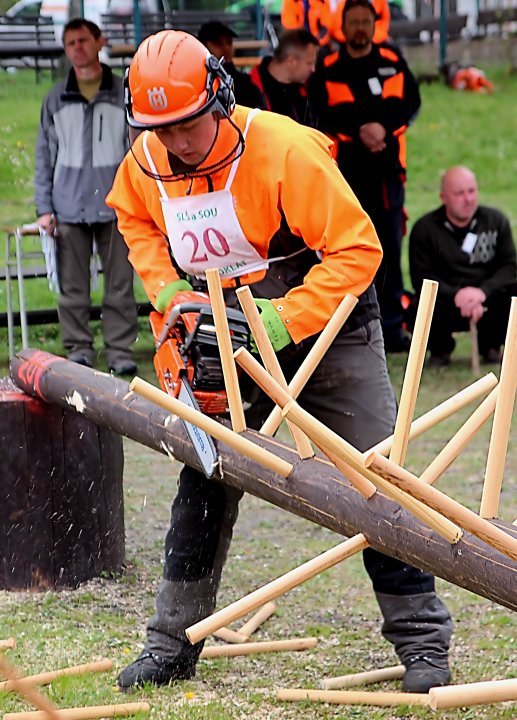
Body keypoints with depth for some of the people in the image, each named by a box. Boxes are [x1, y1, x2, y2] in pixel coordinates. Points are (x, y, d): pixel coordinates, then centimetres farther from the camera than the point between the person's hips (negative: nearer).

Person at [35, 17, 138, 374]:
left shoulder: (124, 94, 5)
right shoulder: (56, 100, 10)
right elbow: (45, 156, 12)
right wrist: (44, 208, 3)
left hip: (115, 207, -1)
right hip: (69, 208, 2)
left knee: (120, 285, -1)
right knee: (73, 287, 2)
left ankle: (120, 350, 3)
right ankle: (79, 348, 9)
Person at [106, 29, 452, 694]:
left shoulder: (283, 150, -29)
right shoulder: (145, 164, -11)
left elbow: (357, 251, -27)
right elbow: (136, 222, 13)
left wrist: (282, 320, -31)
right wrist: (169, 292, -4)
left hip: (328, 332, -5)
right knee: (204, 481, 5)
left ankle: (422, 641, 3)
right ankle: (172, 644, 14)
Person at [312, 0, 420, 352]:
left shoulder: (393, 61, 10)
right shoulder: (328, 69, 4)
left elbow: (410, 102, 2)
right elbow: (324, 113, -5)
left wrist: (383, 126, -14)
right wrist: (360, 130, -18)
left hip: (387, 166, 2)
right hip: (346, 166, -2)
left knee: (390, 247, 2)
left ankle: (392, 327, 6)